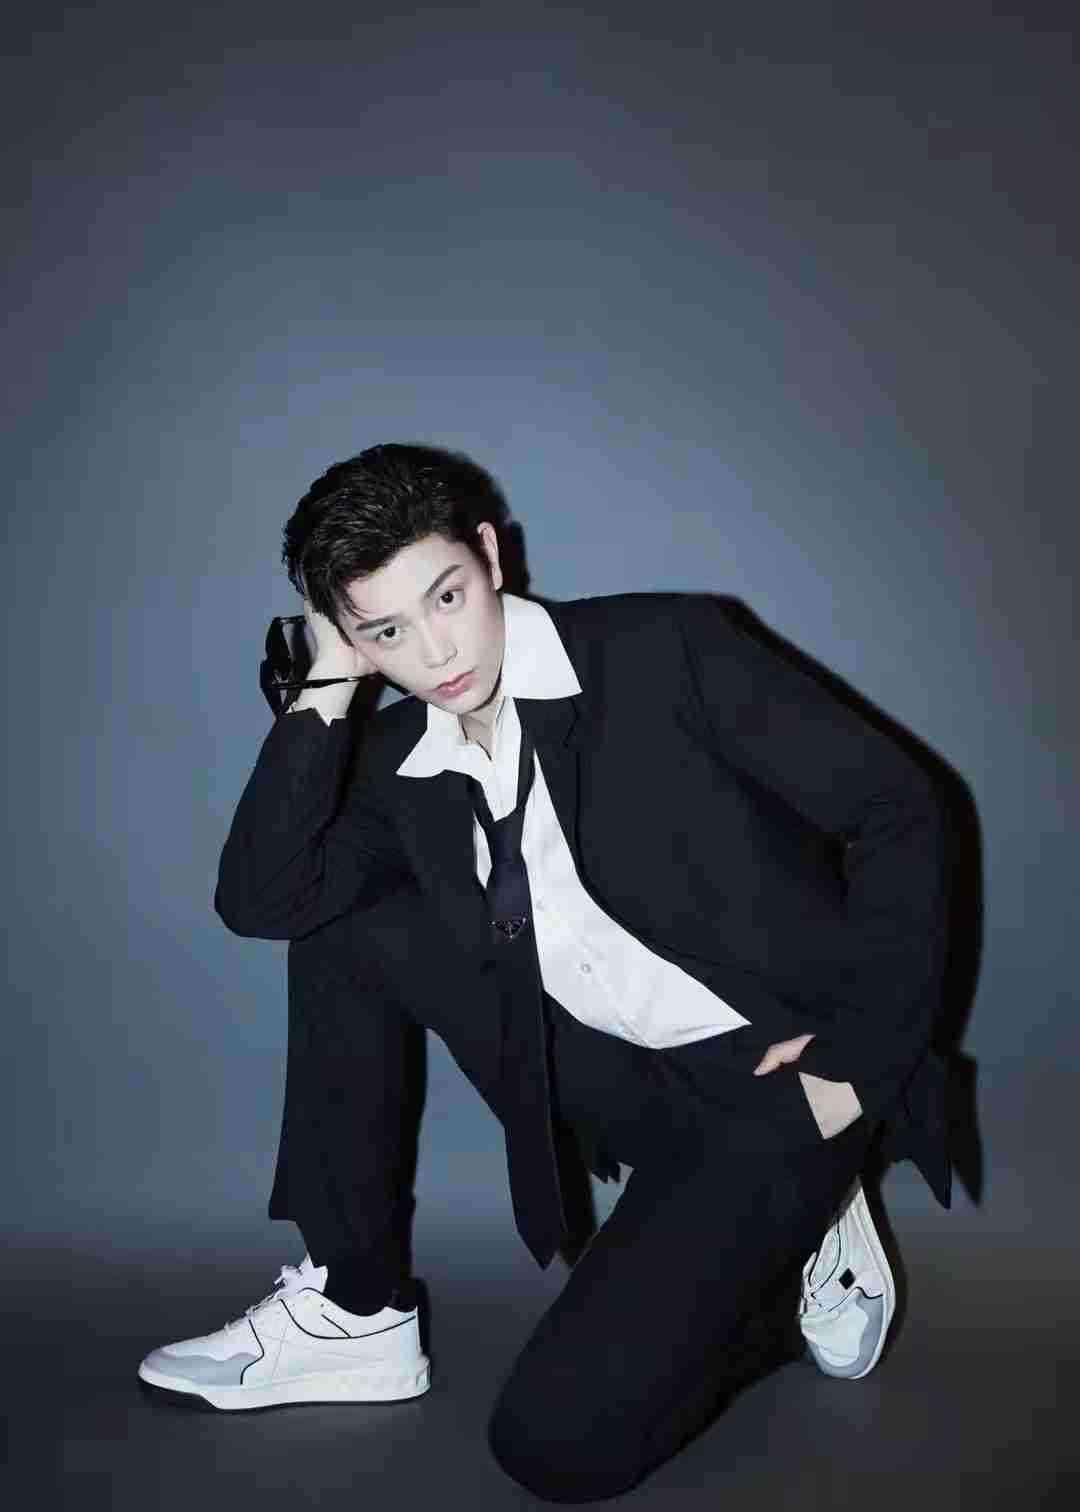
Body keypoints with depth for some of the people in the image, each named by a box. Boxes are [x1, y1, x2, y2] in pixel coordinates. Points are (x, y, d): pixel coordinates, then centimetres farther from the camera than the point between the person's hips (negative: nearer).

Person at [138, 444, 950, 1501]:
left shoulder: (667, 649, -14)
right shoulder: (402, 762, 2)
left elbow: (897, 808, -12)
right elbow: (258, 901, -10)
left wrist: (861, 1065, -13)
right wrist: (326, 687, -13)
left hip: (776, 1077, -6)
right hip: (622, 1077, 6)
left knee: (557, 1440, -16)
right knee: (342, 928, -2)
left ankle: (796, 1260, 9)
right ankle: (354, 1311, 4)